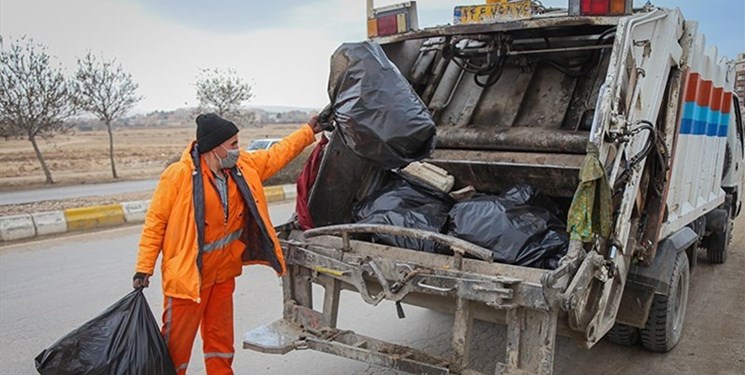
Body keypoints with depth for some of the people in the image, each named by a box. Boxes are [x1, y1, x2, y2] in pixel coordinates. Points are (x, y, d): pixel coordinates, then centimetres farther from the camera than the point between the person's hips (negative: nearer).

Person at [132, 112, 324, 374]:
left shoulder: (243, 167, -1)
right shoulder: (179, 175, -18)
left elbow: (276, 155, 13)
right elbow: (156, 221, -12)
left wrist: (308, 131, 16)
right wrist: (144, 268, -12)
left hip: (223, 274, 6)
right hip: (187, 276, -6)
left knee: (221, 341, 20)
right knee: (176, 345, 7)